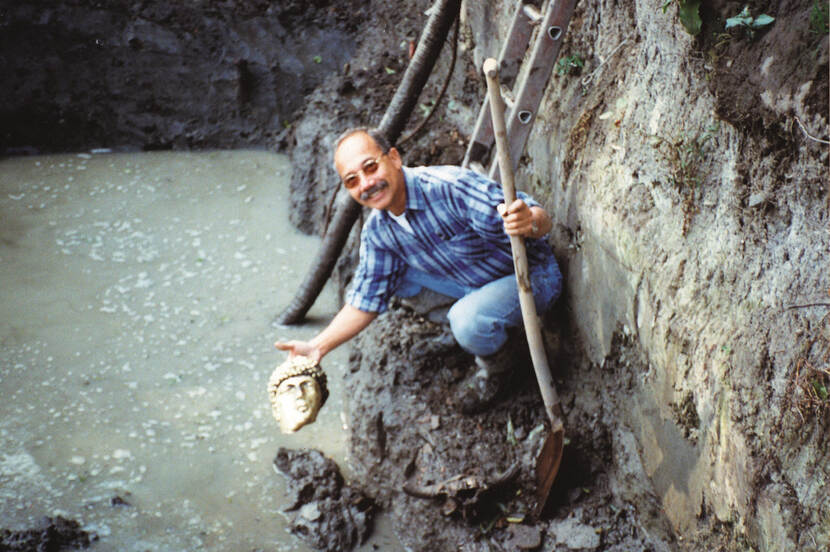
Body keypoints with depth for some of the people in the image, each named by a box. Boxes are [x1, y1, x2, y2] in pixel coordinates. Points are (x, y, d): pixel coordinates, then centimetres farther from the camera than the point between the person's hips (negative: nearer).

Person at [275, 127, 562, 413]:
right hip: (471, 282, 7)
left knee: (468, 321, -34)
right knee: (389, 274, -5)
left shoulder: (450, 187, -32)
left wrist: (530, 222, -59)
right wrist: (318, 346, -10)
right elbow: (366, 301, 0)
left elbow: (543, 220, -34)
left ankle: (495, 365, 1)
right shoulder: (377, 231, -10)